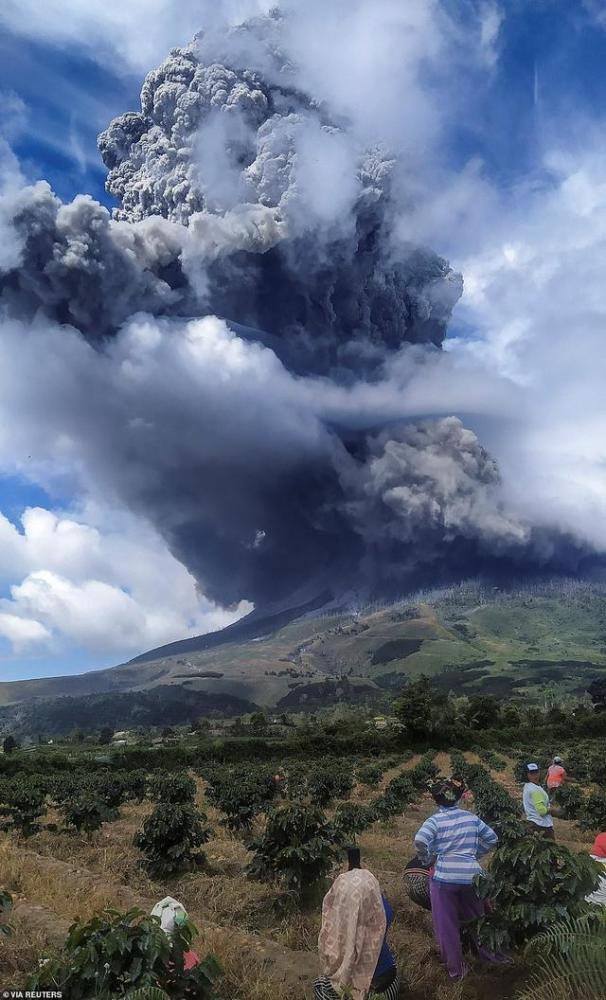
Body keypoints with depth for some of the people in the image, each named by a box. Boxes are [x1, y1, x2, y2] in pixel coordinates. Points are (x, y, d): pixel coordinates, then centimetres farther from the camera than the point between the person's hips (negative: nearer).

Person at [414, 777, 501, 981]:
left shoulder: (435, 820, -7)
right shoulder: (471, 817, 4)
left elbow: (420, 841, -22)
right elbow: (492, 838, 11)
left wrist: (428, 856, -3)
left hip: (444, 877, -3)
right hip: (472, 874, 3)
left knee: (447, 924, 13)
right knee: (476, 915, 27)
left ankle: (455, 968, 24)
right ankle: (487, 951, 41)